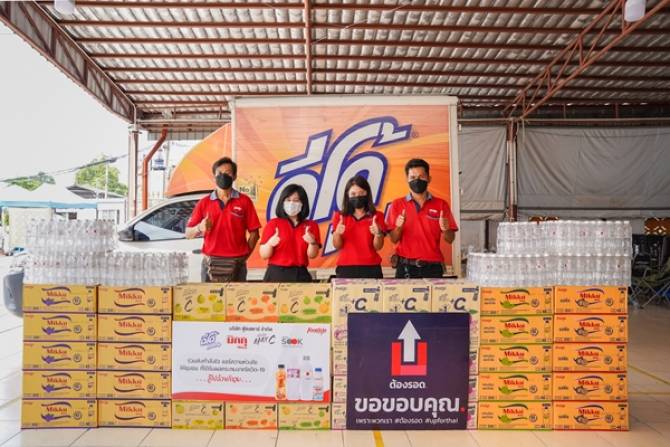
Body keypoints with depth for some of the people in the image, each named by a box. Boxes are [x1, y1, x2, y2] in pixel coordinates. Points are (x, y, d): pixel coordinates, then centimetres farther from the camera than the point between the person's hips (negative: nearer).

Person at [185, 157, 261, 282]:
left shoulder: (244, 201, 4)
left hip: (236, 264, -1)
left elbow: (254, 233, 3)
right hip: (211, 264, 1)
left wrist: (244, 256, -4)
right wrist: (199, 228, -12)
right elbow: (188, 233, 8)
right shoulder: (204, 203, 8)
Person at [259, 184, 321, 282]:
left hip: (300, 275, 1)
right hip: (276, 274, -1)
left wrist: (312, 243, -19)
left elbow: (312, 255, 0)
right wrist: (270, 244, -20)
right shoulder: (273, 224, 1)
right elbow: (263, 255, -1)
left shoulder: (311, 225, 6)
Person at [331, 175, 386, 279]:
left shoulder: (377, 216, 4)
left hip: (371, 269, 0)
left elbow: (378, 247, 0)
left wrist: (378, 234, -19)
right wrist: (337, 233, -18)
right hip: (346, 269, 0)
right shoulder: (340, 216, 6)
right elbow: (337, 246, 1)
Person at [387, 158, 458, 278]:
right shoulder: (397, 204, 3)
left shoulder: (441, 205, 3)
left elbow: (450, 239, 5)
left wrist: (445, 229, -15)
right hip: (406, 267, 0)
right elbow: (393, 239, 3)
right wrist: (398, 227, -16)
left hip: (432, 267, 0)